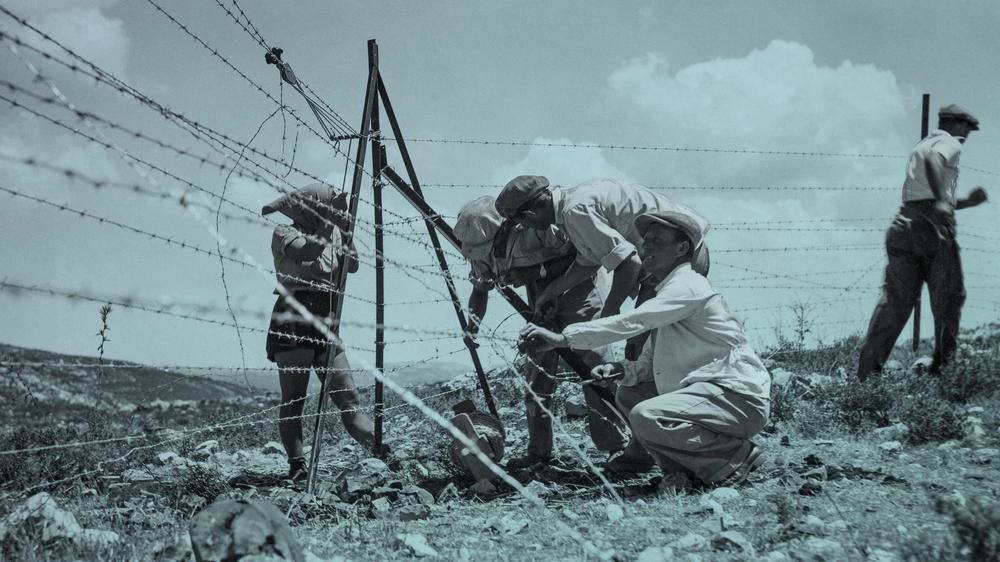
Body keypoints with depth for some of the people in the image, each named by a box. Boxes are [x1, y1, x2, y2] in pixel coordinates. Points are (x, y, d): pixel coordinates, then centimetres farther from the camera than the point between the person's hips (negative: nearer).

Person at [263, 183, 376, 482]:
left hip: (326, 322, 5)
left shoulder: (330, 235, 19)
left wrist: (343, 230, -3)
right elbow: (307, 250, -20)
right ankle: (296, 465, -4)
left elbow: (352, 265, 4)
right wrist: (333, 221, -22)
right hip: (293, 320, -5)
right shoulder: (284, 232, 2)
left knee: (347, 396, -2)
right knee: (294, 398, -5)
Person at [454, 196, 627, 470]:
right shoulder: (483, 248, -7)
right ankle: (538, 451, 14)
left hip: (576, 294, -7)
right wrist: (473, 323, -2)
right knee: (536, 379, 5)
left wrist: (539, 271, -29)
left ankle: (617, 447, -6)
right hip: (542, 307, 7)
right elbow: (480, 288, 11)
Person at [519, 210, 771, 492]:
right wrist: (621, 369, -4)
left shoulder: (688, 287, -12)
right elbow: (651, 363, 18)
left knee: (647, 417, -28)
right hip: (709, 392, 10)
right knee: (629, 394, 15)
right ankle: (679, 470, 1)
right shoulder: (667, 292, 20)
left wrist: (563, 338, -26)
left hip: (741, 398, -10)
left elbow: (631, 322, -25)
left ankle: (738, 456, -12)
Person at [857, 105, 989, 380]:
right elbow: (933, 160, -22)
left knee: (895, 299, 2)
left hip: (904, 222, 7)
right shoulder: (950, 142, 4)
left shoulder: (922, 144, 29)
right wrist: (943, 199, -32)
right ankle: (943, 367, 4)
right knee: (948, 299, 3)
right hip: (933, 225, -7)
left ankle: (868, 371, -6)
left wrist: (966, 202, 31)